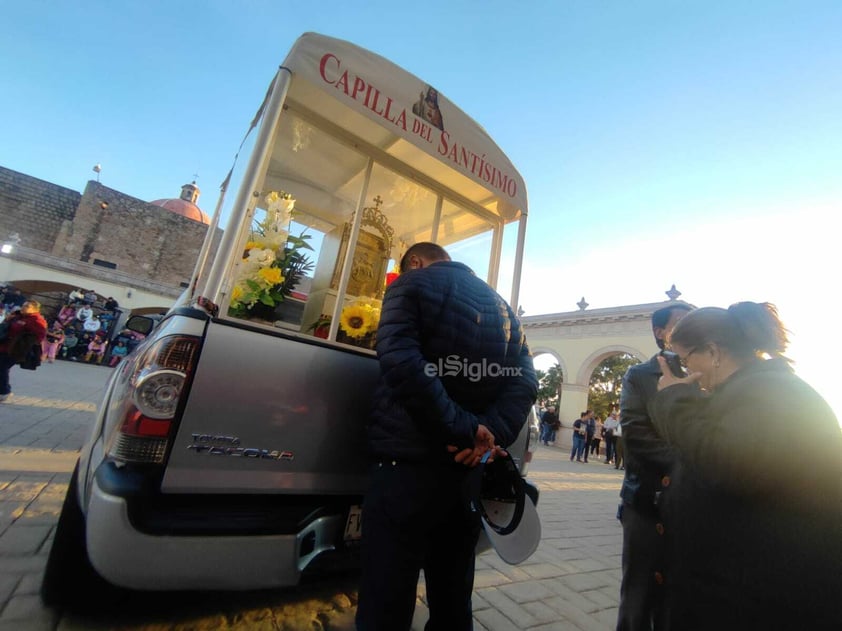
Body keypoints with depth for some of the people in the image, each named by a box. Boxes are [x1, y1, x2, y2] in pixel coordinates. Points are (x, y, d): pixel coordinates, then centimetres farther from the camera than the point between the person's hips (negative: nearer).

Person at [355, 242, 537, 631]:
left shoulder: (412, 284, 0)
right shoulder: (501, 306, 18)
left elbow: (400, 361, -19)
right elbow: (524, 380, 5)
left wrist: (463, 430, -17)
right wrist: (492, 433, -7)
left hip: (408, 463, -6)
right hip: (470, 469, 7)